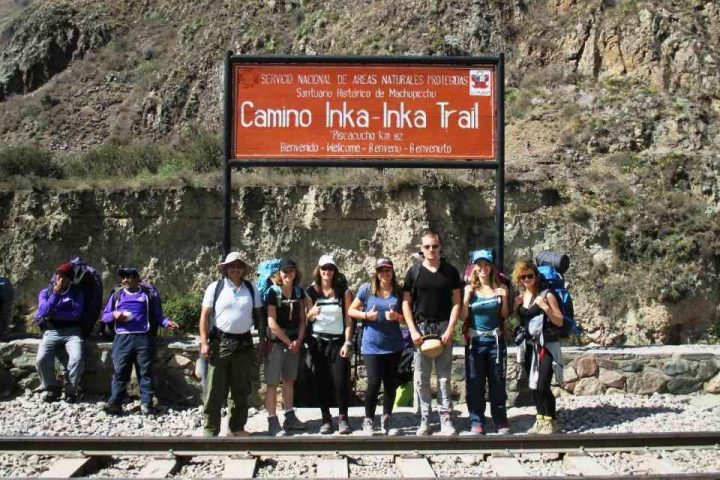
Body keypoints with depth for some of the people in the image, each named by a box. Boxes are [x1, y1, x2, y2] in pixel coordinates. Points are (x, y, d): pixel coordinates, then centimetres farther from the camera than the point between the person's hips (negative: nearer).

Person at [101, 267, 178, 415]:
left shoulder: (149, 292, 12)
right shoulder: (117, 294, 18)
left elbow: (157, 315, 12)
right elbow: (104, 316, 18)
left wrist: (166, 322, -7)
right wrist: (114, 315, -4)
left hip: (143, 337, -1)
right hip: (122, 338, 1)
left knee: (145, 370, -1)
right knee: (120, 370, -6)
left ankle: (146, 403, 0)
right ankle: (115, 402, -6)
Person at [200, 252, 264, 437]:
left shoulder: (251, 289, 9)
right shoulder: (215, 288, -1)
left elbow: (258, 316, 13)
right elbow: (205, 316, -3)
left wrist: (263, 339, 7)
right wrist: (204, 343, -10)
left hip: (244, 343, 4)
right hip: (220, 342, -4)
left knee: (241, 389, 11)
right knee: (215, 389, -3)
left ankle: (236, 428, 23)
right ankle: (210, 430, 4)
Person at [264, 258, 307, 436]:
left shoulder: (299, 292, 5)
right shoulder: (273, 292, -11)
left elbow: (302, 319, 9)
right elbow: (272, 323, -14)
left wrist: (299, 340, -5)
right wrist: (288, 342, -11)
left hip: (294, 342, 5)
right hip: (276, 342, -5)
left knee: (289, 380, 13)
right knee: (272, 382, -1)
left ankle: (290, 417, 22)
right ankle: (272, 421, 3)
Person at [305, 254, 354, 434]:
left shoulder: (343, 291, 2)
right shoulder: (311, 291, 4)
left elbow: (348, 318, 1)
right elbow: (307, 318, 8)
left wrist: (347, 342, -7)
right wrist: (312, 314, -15)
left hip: (338, 341, -1)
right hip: (318, 341, 1)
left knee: (341, 380, -7)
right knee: (322, 381, 3)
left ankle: (343, 418, 2)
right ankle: (326, 418, 11)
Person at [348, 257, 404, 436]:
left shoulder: (398, 292, 3)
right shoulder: (367, 289, -1)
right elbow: (351, 311, 4)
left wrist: (397, 316, -12)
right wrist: (366, 315, -13)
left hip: (393, 345, 3)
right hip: (371, 345, -2)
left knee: (391, 383, 8)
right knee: (374, 382, -9)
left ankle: (386, 420, 21)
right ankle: (368, 420, 9)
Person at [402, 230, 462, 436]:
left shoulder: (450, 271, 4)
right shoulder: (414, 271, 5)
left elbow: (456, 302, 2)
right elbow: (406, 303, 4)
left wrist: (450, 330, -8)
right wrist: (413, 331, -6)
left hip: (444, 328, 0)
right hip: (421, 328, 1)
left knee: (444, 376, 2)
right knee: (421, 378, 3)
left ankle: (446, 419, 5)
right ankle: (424, 420, 9)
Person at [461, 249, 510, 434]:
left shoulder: (500, 287, 1)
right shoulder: (469, 288, -1)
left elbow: (504, 315, 5)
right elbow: (464, 316, -4)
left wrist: (504, 298, -11)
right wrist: (467, 297, -15)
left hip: (495, 339, 1)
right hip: (475, 340, 0)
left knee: (497, 381, 6)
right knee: (475, 383, 3)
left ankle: (501, 422, 14)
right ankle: (476, 422, 11)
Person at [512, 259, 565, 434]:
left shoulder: (546, 295, -8)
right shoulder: (521, 296, 10)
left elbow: (560, 322, -8)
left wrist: (545, 307, -21)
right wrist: (516, 307, 3)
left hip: (546, 346, -6)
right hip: (529, 346, 6)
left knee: (543, 386, -12)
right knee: (533, 385, 9)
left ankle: (551, 421, 4)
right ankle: (540, 419, 20)